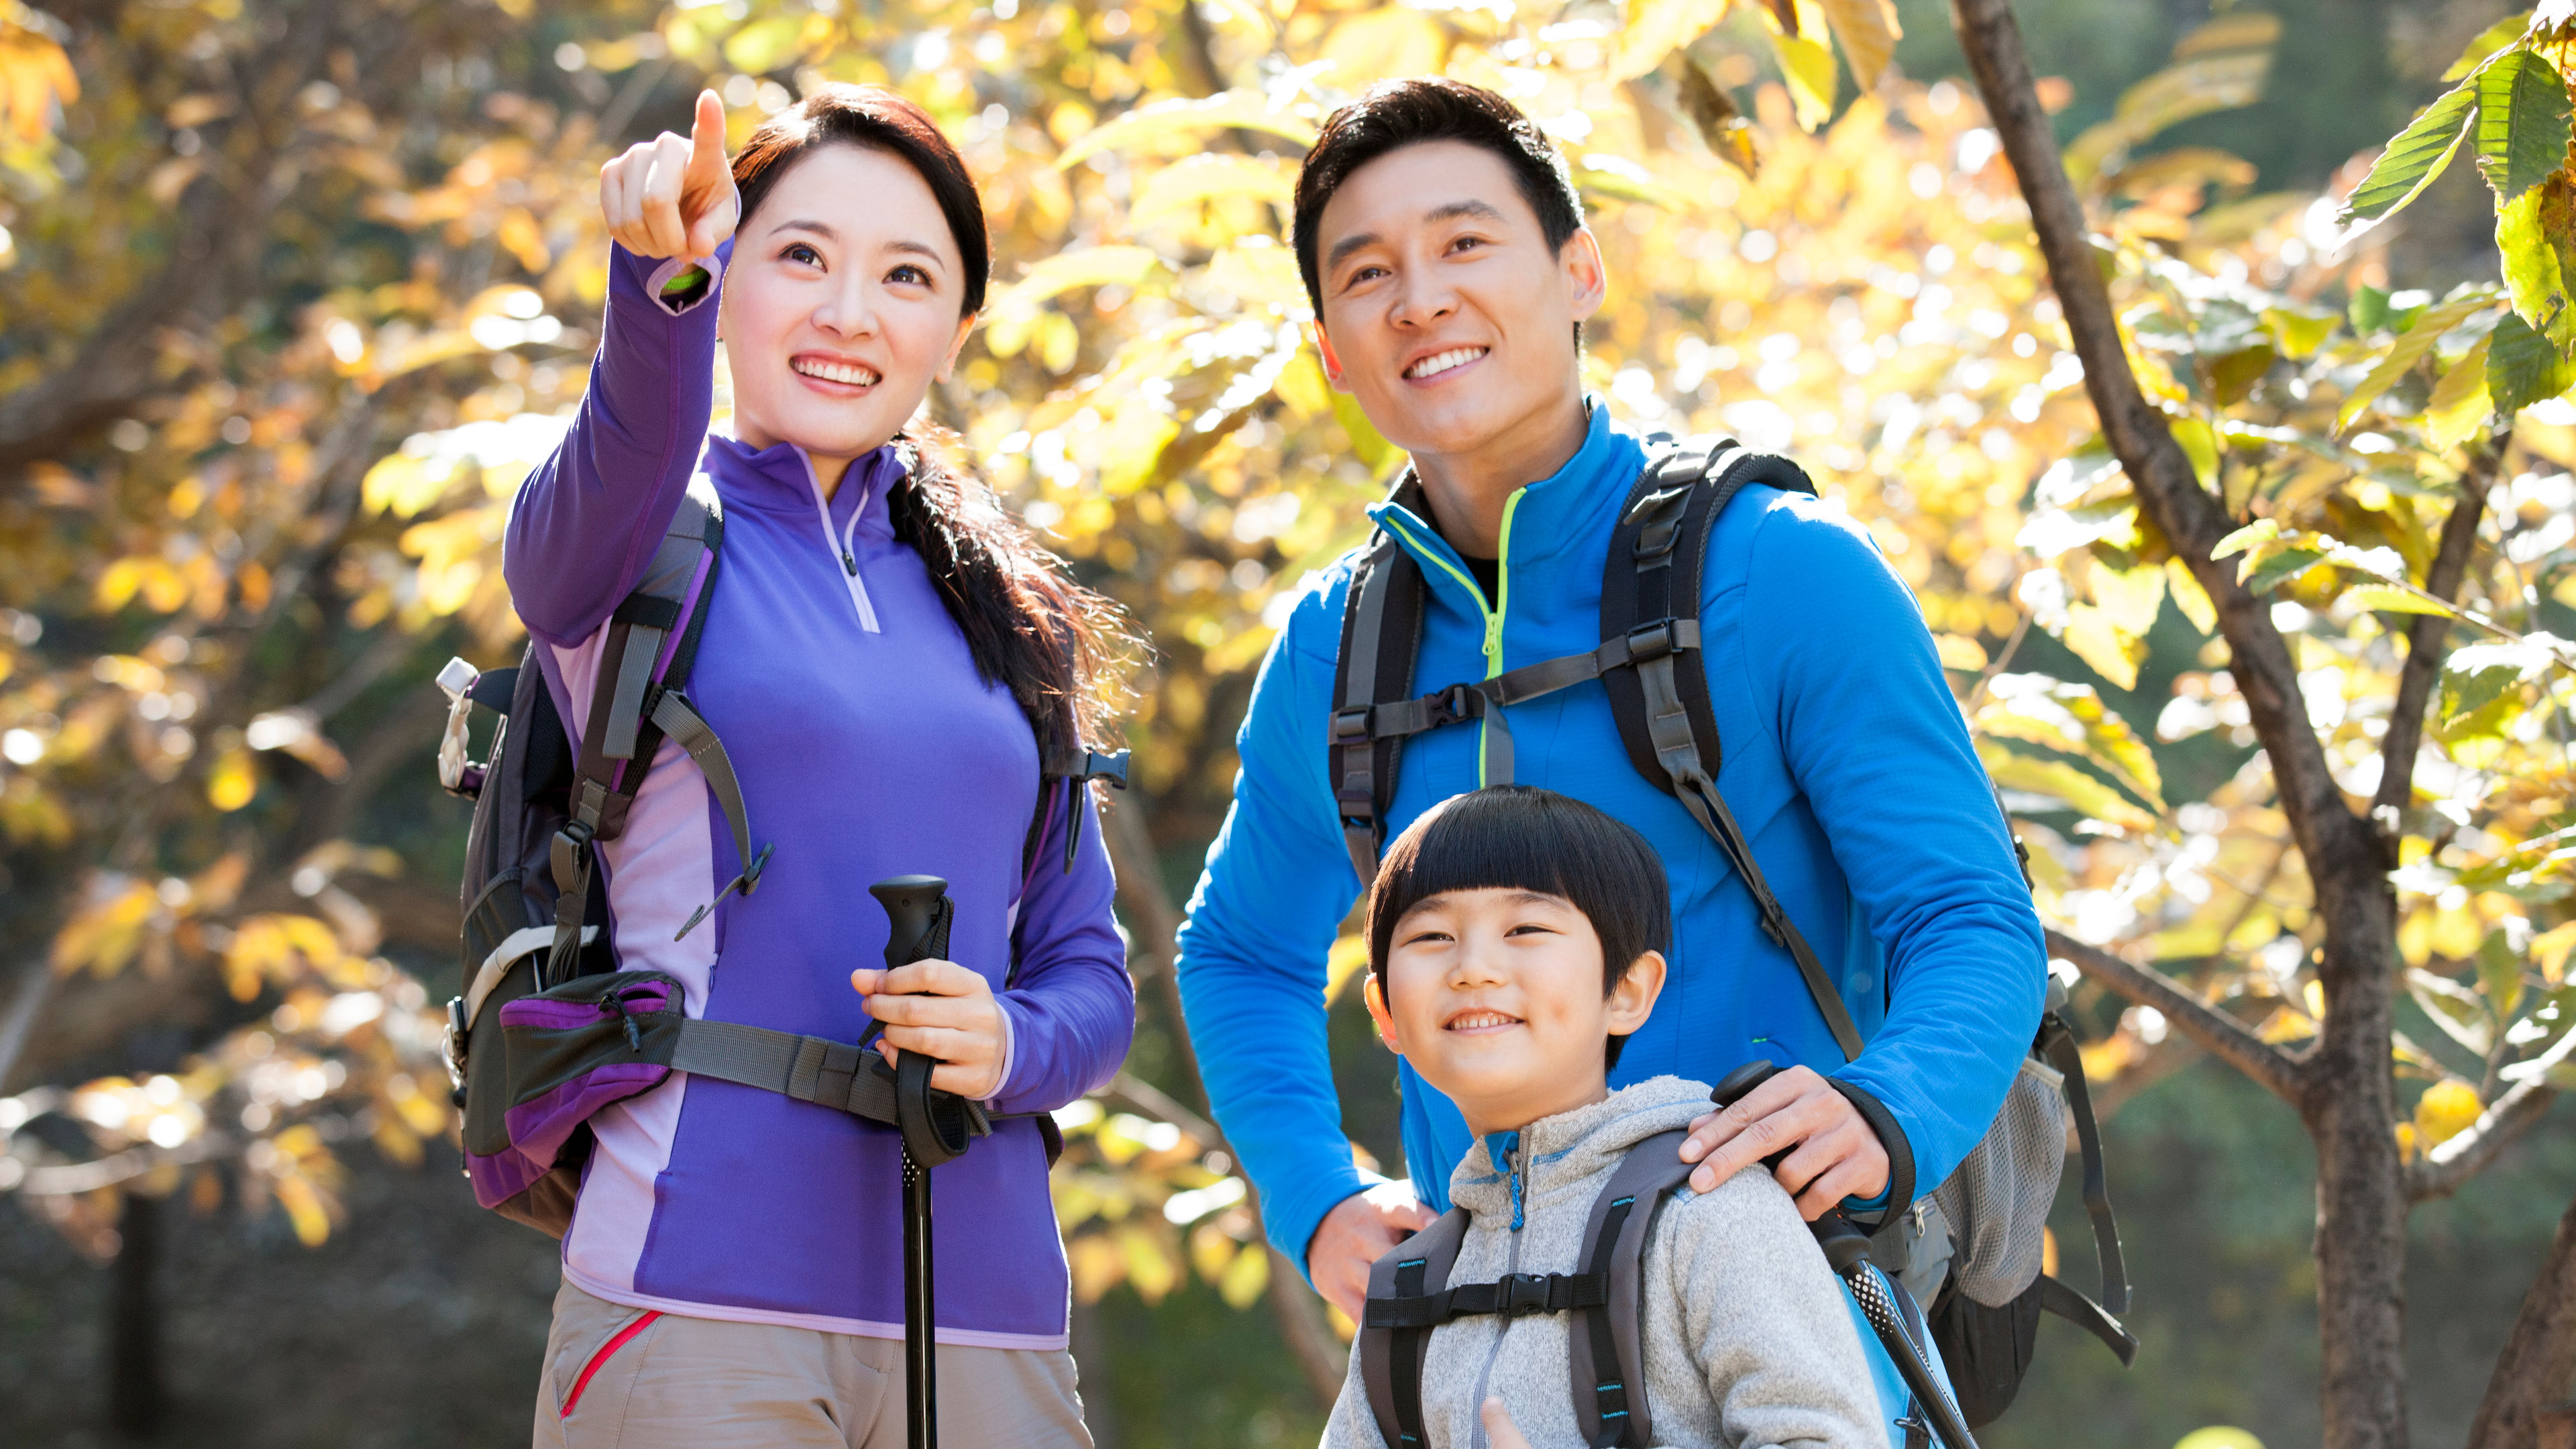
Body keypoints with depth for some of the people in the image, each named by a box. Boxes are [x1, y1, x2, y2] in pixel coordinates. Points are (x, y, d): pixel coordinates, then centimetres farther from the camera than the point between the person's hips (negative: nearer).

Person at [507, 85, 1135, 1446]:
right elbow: (624, 462, -22)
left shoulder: (1008, 617, 16)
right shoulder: (651, 549, 3)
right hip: (696, 1296, -4)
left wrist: (1007, 1043, -7)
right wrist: (661, 278, -42)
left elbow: (1091, 976, 16)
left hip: (984, 1310, 4)